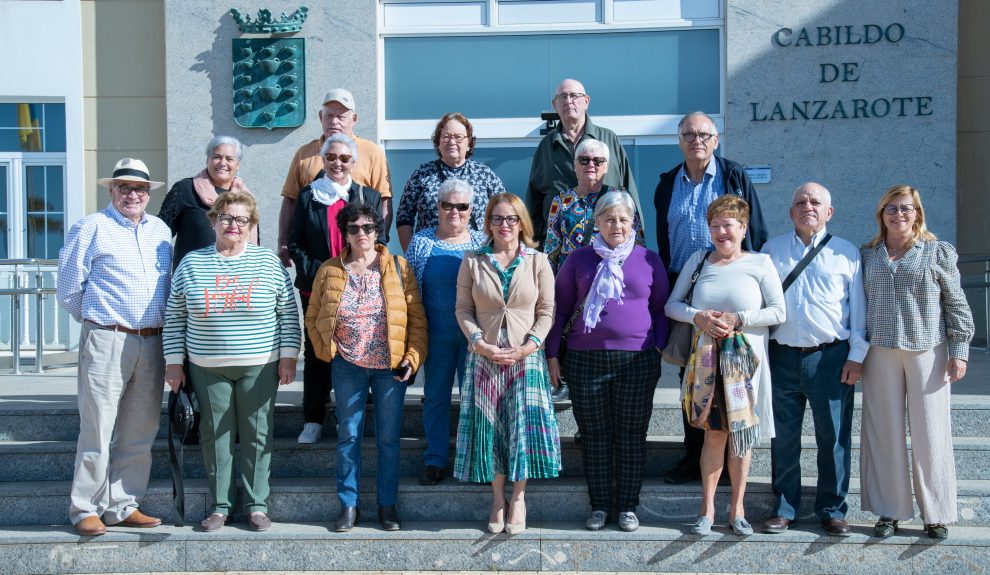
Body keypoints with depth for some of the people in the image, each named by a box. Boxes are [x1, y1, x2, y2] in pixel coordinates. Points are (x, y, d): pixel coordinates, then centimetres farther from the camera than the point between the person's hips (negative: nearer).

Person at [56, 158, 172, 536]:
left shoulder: (161, 231, 15)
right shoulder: (91, 228, 0)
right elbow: (68, 290, 1)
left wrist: (160, 324, 12)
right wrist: (99, 320, 7)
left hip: (151, 343, 5)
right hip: (107, 342, -5)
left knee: (140, 432, 8)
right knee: (98, 430, -4)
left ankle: (123, 506, 18)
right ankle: (86, 509, 5)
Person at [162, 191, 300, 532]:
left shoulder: (268, 262, 4)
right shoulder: (191, 264, 6)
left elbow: (288, 313, 5)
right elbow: (175, 318, 9)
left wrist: (288, 356, -1)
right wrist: (174, 361, 3)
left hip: (259, 366, -1)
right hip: (207, 368, 1)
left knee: (257, 436, 3)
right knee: (215, 437, 5)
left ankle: (257, 504, 13)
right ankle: (220, 505, 16)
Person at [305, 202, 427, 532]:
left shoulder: (398, 268, -1)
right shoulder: (330, 271, 3)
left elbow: (417, 318, 0)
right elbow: (313, 318, 9)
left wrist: (413, 357, -8)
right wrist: (327, 351, -1)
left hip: (391, 367, -1)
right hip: (348, 366, 1)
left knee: (389, 438, 6)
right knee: (348, 436, 6)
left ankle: (387, 505, 17)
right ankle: (348, 506, 16)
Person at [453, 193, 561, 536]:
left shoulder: (538, 262, 4)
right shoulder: (473, 262, 5)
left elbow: (546, 312, 2)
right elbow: (463, 309, 2)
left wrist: (530, 345, -11)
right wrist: (480, 343, -11)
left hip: (526, 357, 0)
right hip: (484, 358, 1)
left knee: (524, 425, -4)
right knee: (489, 426, 3)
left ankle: (518, 498, 11)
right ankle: (498, 498, 16)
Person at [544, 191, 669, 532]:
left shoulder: (649, 261, 6)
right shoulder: (579, 260, 6)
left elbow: (661, 309, 12)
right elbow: (560, 309, 9)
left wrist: (659, 347, -1)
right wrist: (552, 354, 4)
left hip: (637, 361, 0)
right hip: (586, 360, 0)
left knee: (631, 434, 6)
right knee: (595, 434, 6)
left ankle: (628, 506, 17)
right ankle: (599, 505, 17)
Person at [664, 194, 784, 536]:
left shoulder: (760, 263, 0)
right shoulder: (698, 261, 9)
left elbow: (778, 312, -4)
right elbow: (672, 305, 9)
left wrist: (737, 320, -14)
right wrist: (698, 317, -10)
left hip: (745, 359, -1)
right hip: (707, 359, 1)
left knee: (741, 433, 4)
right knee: (714, 433, 3)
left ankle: (737, 509, 16)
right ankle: (707, 508, 14)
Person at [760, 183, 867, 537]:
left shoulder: (846, 253, 6)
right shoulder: (771, 250, 10)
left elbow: (859, 308, 6)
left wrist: (856, 355, 0)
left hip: (831, 357, -1)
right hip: (783, 357, 2)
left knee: (834, 438, 3)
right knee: (783, 438, 7)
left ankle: (832, 510, 17)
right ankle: (784, 508, 19)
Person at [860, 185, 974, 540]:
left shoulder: (939, 253, 5)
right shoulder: (867, 256, 11)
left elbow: (956, 305, 3)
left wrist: (959, 352, -3)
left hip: (927, 352, -2)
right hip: (880, 353, 2)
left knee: (930, 432, 0)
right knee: (885, 431, 4)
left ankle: (936, 514, 11)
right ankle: (889, 511, 13)